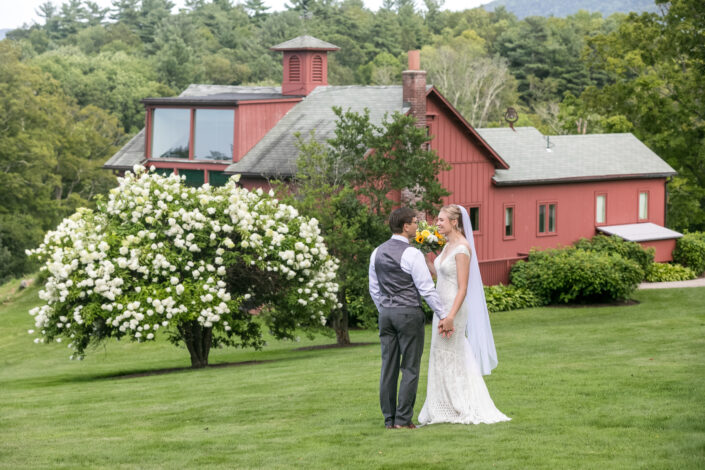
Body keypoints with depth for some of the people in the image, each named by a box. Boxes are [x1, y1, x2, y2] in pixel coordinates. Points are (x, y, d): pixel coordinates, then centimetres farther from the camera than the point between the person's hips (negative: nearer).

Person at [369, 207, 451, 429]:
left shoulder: (377, 253, 8)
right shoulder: (411, 254, -13)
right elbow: (426, 288, -12)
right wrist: (442, 315, -5)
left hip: (386, 313, 6)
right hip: (409, 313, -6)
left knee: (388, 367, 6)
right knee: (410, 368, -2)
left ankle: (389, 419, 7)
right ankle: (403, 419, -5)